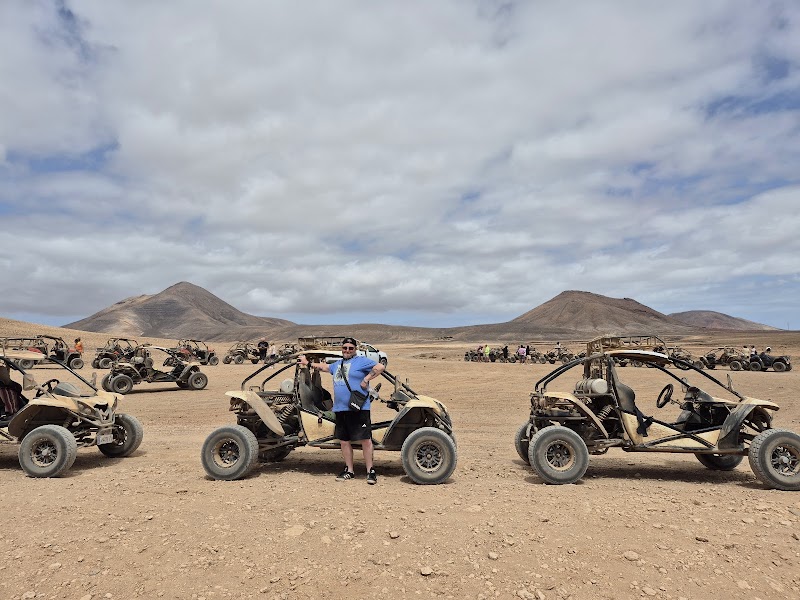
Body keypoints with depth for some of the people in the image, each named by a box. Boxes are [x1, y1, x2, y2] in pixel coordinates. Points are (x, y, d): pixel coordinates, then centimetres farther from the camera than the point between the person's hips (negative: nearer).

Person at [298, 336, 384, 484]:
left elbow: (380, 367, -11)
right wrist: (308, 363, 44)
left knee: (365, 439, -5)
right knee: (344, 441, 11)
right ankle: (349, 471, 23)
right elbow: (324, 367, 40)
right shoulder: (337, 364, 22)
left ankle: (370, 471, 3)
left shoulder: (361, 361, -2)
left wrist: (366, 379, -14)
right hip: (340, 409, 7)